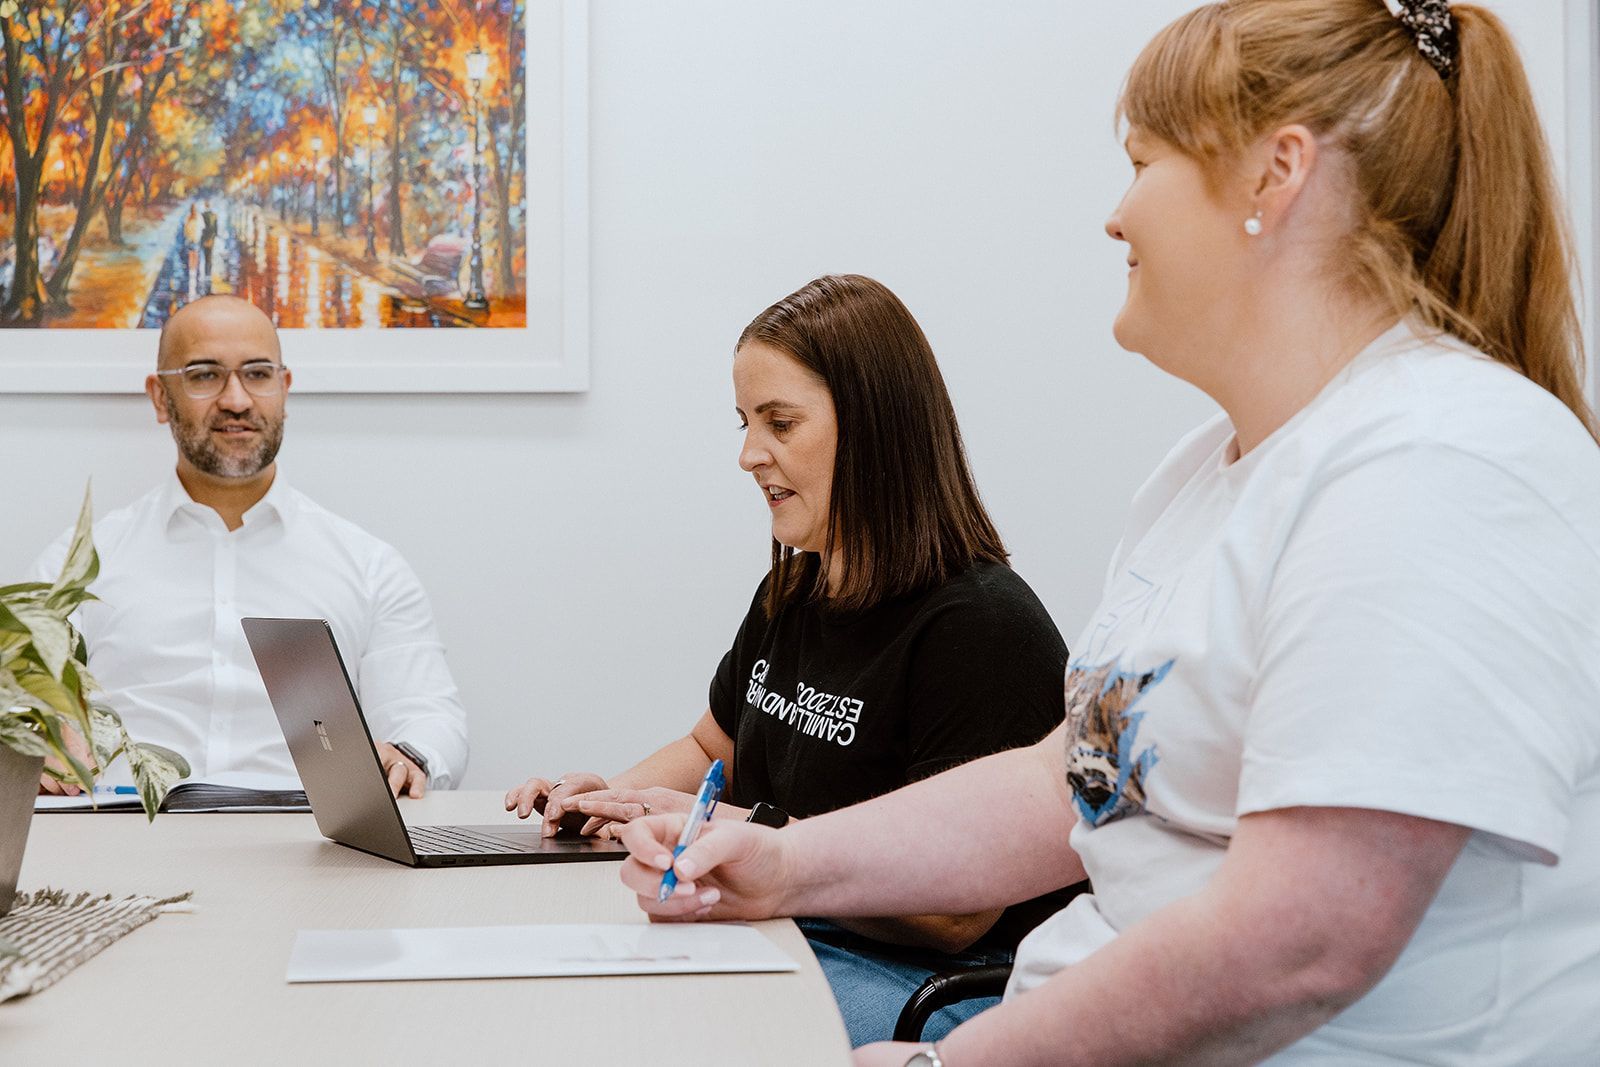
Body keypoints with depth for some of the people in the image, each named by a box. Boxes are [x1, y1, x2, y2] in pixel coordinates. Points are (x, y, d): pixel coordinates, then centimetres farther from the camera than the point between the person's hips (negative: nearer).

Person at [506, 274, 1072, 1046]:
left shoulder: (981, 628, -17)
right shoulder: (789, 596, 13)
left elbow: (958, 911, -20)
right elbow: (712, 748, 30)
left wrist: (744, 834, -18)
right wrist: (613, 795, 6)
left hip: (925, 982, -8)